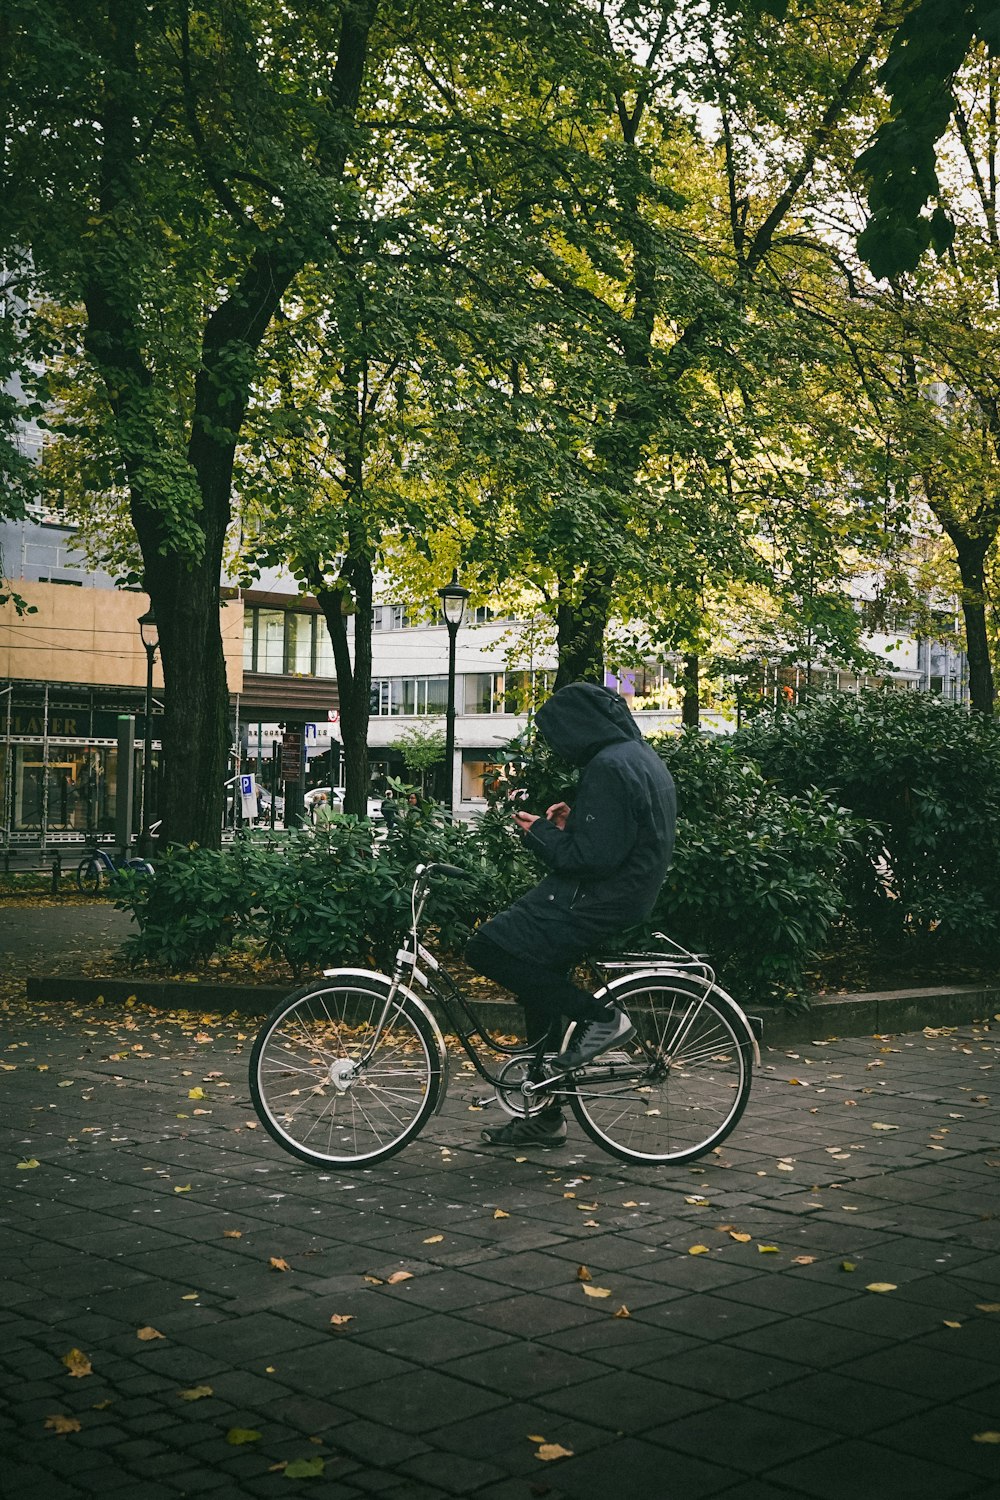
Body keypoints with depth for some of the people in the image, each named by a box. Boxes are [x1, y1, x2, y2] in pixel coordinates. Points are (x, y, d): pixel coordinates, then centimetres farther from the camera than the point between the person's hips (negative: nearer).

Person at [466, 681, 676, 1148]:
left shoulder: (608, 767, -18)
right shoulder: (643, 757, 14)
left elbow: (593, 858, -23)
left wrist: (540, 833, -9)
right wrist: (574, 819, 11)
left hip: (598, 900, -11)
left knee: (486, 950, -13)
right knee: (539, 984, 17)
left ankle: (599, 1017, -8)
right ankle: (545, 1117, 23)